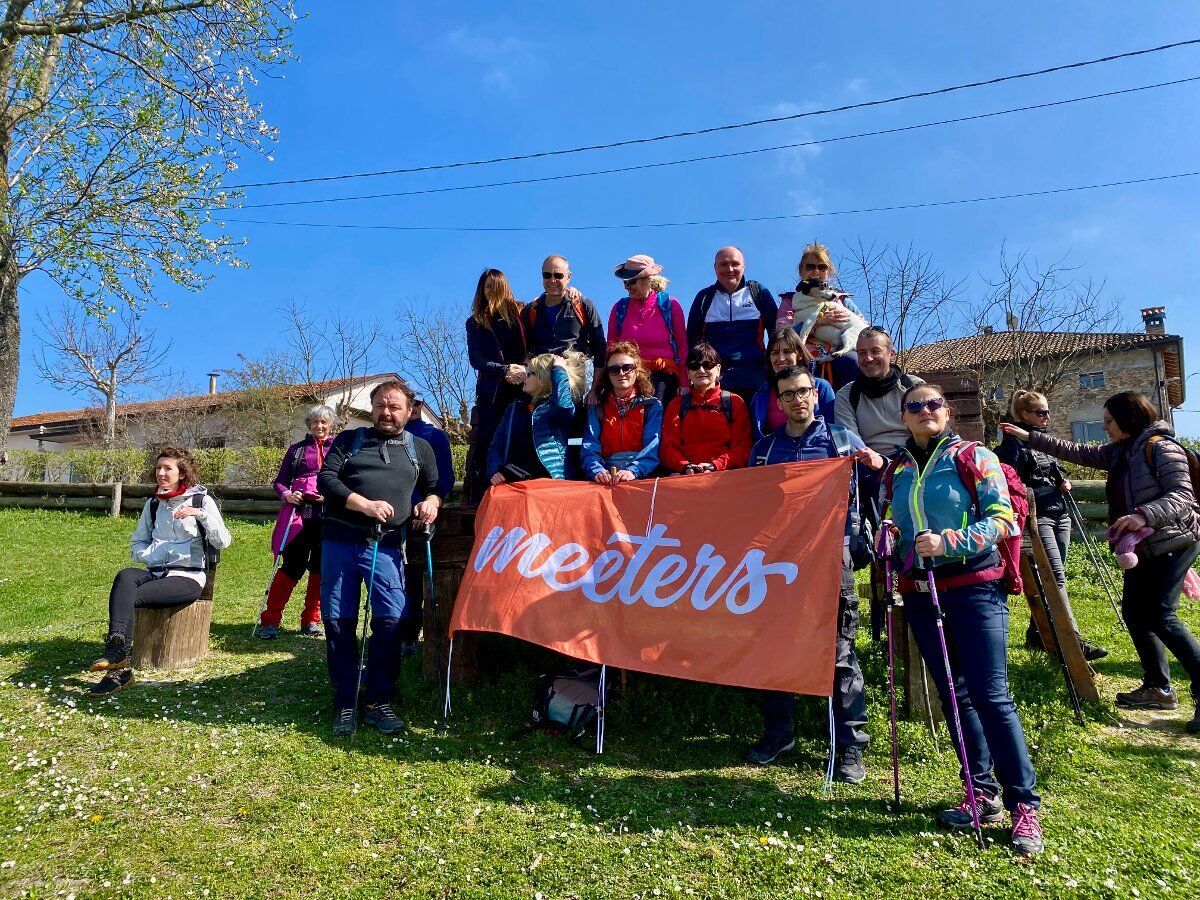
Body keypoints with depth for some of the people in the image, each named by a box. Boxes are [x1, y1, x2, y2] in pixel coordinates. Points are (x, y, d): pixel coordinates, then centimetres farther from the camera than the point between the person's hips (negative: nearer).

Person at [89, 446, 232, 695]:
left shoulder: (201, 500, 2)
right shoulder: (153, 503, 17)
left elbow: (223, 542, -7)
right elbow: (137, 543, 23)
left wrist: (201, 514, -20)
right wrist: (152, 558, 1)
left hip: (188, 577, -4)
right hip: (156, 573, 4)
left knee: (127, 596, -26)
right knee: (126, 576, -30)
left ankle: (119, 670, -27)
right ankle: (117, 652, -39)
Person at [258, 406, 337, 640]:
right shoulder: (297, 449, 14)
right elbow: (280, 481, 13)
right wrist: (286, 495, -7)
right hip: (299, 513, -1)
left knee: (320, 567, 4)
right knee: (292, 566, -7)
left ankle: (310, 620, 15)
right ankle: (269, 620, 1)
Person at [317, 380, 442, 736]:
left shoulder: (419, 448, 17)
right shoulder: (349, 440, 12)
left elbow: (435, 487, 22)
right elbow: (325, 478, 0)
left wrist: (431, 501, -3)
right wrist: (364, 504, -14)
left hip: (386, 546, 0)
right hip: (340, 542, 0)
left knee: (390, 620, -8)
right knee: (338, 621, 2)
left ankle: (379, 701, 7)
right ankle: (345, 702, 15)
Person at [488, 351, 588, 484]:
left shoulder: (554, 406, 8)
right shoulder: (515, 408, 25)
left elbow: (564, 406, -19)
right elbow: (496, 447, 19)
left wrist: (559, 369, -4)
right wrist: (495, 472, -2)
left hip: (551, 479, -3)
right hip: (512, 481, 3)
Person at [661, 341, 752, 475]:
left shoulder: (734, 402, 15)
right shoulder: (676, 404, 20)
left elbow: (742, 447, 4)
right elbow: (668, 447, 8)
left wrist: (715, 466, -14)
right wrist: (686, 467, -13)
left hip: (724, 472, -2)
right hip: (684, 474, 3)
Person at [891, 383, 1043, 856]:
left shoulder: (975, 457, -1)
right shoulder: (897, 470, 12)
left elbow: (1002, 518, -9)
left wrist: (948, 542, -22)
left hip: (974, 587, -5)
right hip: (919, 593, 5)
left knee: (990, 696, -8)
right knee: (953, 694, 9)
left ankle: (1024, 806, 3)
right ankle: (983, 793, 20)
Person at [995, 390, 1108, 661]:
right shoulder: (1014, 443, -8)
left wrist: (1063, 483, 9)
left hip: (1060, 514, 9)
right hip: (1037, 517, -9)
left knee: (1053, 578, 9)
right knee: (1056, 577, -13)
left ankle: (1036, 635, 18)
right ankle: (1073, 639, -14)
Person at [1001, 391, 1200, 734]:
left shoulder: (1162, 448, -15)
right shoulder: (1119, 452, 10)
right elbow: (1078, 453, 16)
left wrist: (1144, 515, -39)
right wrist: (1030, 437, 14)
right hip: (1143, 548, 9)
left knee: (1161, 614, -17)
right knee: (1134, 613, 8)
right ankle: (1158, 688, 18)